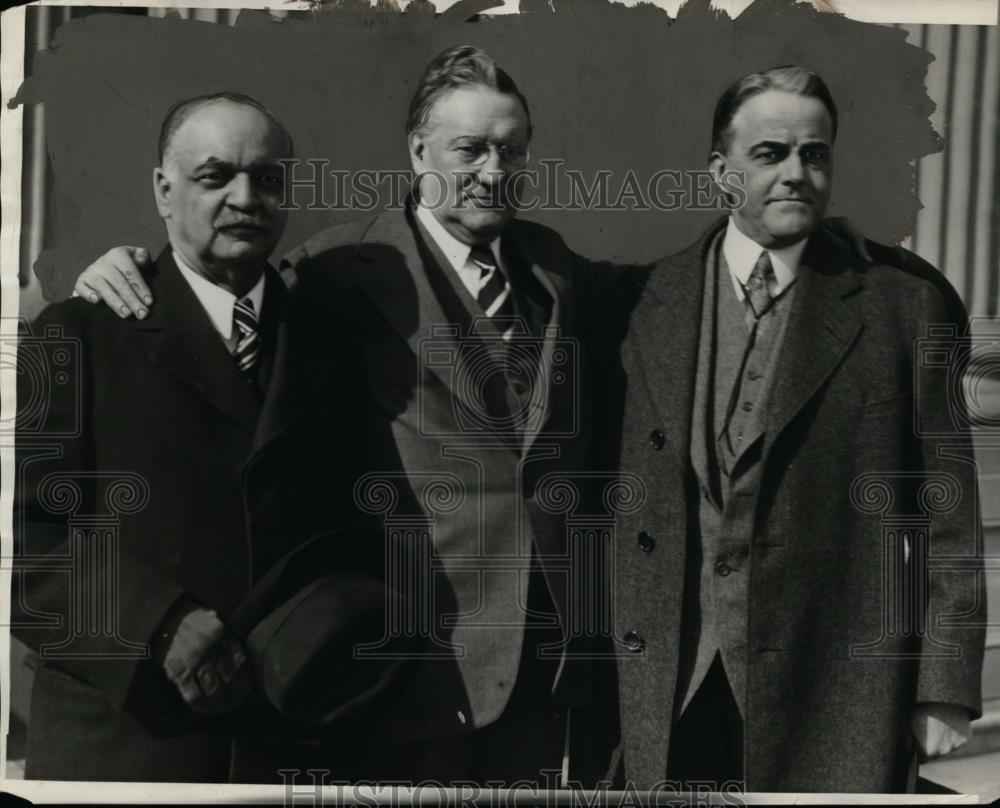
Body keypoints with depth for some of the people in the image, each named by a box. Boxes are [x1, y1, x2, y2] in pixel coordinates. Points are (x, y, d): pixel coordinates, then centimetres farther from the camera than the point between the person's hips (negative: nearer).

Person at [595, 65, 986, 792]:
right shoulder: (642, 303, 3)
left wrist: (946, 688, -2)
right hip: (669, 693, 2)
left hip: (840, 684, -1)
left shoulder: (907, 302, -3)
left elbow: (946, 508, -2)